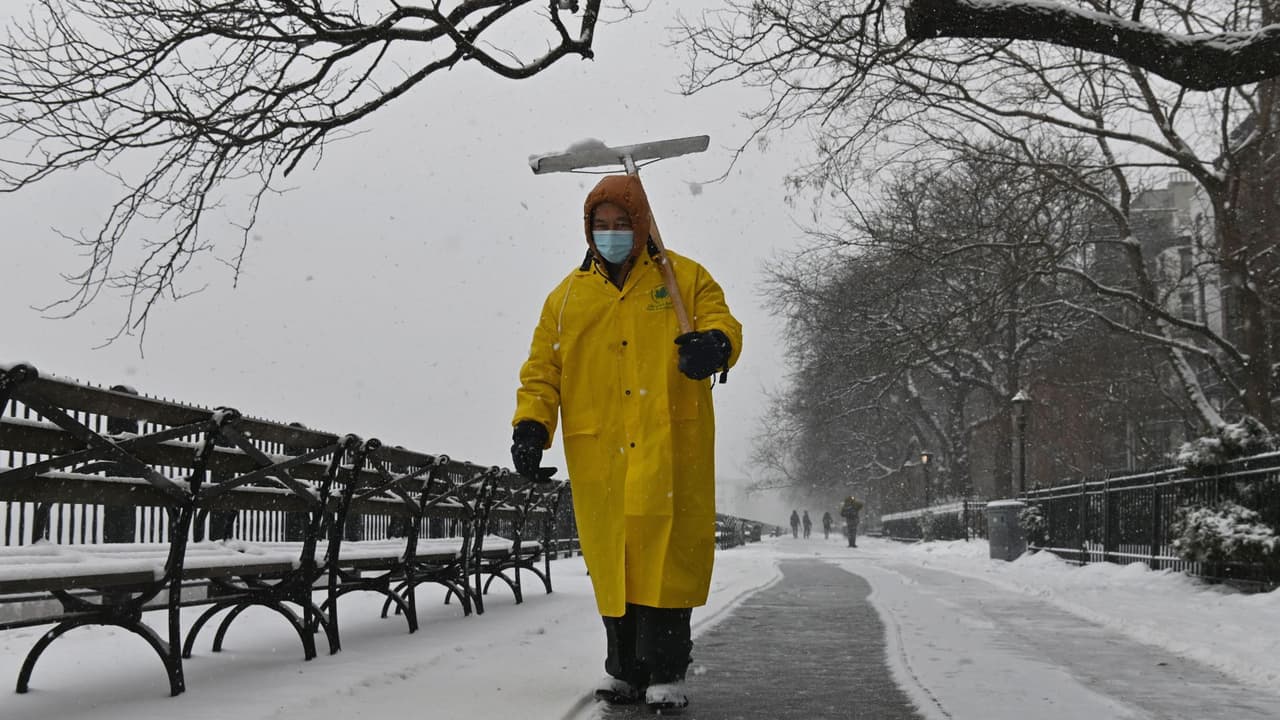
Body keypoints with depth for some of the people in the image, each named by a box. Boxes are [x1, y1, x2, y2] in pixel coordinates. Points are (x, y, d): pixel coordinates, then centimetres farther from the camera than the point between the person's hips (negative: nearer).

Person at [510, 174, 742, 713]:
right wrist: (531, 425, -2)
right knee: (611, 556, 3)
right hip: (598, 450, 2)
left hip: (668, 442, -2)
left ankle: (666, 671, 2)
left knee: (665, 551, -6)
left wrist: (715, 342, -22)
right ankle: (624, 667, 14)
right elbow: (542, 369, 14)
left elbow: (722, 322, 3)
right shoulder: (567, 295, 16)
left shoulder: (684, 277, 12)